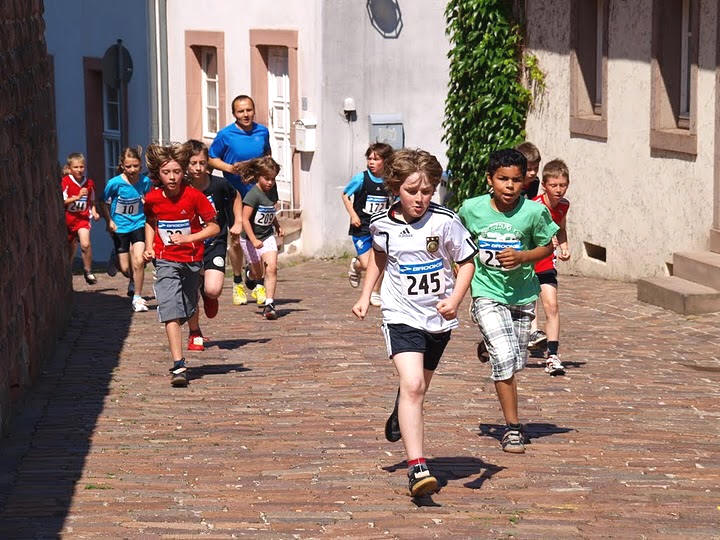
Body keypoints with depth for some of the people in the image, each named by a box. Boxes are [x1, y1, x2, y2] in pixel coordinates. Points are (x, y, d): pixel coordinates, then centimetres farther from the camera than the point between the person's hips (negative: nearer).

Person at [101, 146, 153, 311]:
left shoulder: (145, 181, -11)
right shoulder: (115, 183, -18)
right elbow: (104, 203, -2)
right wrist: (109, 221, -12)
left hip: (139, 224, 0)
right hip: (120, 227, 0)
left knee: (138, 261, -18)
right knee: (125, 268, 3)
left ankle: (137, 298, -3)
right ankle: (134, 281, 41)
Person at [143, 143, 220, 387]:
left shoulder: (194, 196, -13)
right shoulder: (152, 199, -6)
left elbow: (214, 227, -8)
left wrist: (187, 238, -19)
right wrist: (149, 247, 4)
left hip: (192, 261, 0)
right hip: (166, 261, 0)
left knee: (186, 311, 15)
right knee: (170, 312, -15)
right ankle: (178, 366, -22)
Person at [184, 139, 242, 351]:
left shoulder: (218, 184, -10)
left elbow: (235, 197, 14)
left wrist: (238, 222, 8)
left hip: (215, 243, -1)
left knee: (213, 290, -20)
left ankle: (208, 297, 20)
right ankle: (195, 334, 26)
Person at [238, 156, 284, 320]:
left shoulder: (272, 191, 1)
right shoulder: (253, 195, -21)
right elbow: (245, 219, -24)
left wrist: (277, 226, 19)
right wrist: (254, 241, -29)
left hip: (267, 236, 4)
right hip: (250, 238, -4)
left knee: (271, 267, -15)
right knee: (258, 273, 9)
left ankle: (269, 304, -14)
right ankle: (250, 274, 47)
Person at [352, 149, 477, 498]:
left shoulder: (445, 222, -11)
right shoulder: (383, 224, -4)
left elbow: (466, 262, -3)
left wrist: (455, 301, -18)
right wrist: (365, 296, 16)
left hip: (438, 318, 1)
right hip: (401, 315, -1)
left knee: (418, 389, 18)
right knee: (412, 385, -22)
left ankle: (401, 417, 56)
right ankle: (416, 467, -26)